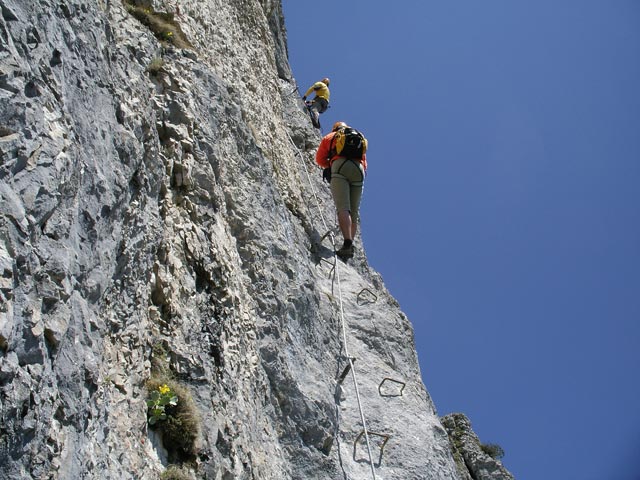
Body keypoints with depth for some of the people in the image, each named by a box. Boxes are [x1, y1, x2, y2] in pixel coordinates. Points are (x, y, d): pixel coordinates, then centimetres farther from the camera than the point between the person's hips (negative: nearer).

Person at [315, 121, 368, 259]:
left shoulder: (330, 137, 25)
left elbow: (320, 159, 21)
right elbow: (364, 161, 27)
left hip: (340, 166, -3)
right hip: (358, 169, 4)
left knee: (343, 208, -17)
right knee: (354, 212, 7)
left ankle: (347, 243, -34)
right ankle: (350, 246, -1)